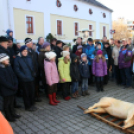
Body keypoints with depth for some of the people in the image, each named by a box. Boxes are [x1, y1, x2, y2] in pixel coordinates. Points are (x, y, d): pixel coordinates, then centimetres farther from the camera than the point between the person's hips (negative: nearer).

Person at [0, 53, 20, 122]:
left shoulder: (9, 67, 3)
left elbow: (14, 76, 7)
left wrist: (16, 85, -5)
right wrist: (12, 87, -16)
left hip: (12, 89, 6)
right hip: (6, 90, -6)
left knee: (11, 102, 19)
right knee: (7, 103, 10)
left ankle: (13, 114, 35)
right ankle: (8, 116, 25)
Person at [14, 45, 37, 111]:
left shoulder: (29, 58, 7)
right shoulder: (17, 59, -7)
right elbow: (17, 70, -11)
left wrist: (33, 73, 2)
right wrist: (24, 76, -15)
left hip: (31, 78, 4)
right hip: (24, 80, -4)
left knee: (32, 92, 11)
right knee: (26, 93, 7)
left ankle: (32, 104, 29)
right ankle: (28, 106, 24)